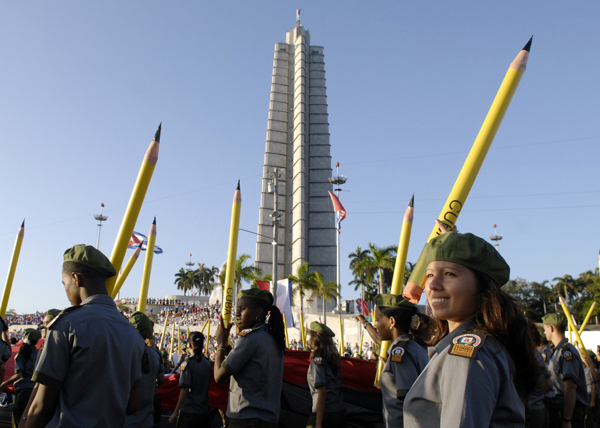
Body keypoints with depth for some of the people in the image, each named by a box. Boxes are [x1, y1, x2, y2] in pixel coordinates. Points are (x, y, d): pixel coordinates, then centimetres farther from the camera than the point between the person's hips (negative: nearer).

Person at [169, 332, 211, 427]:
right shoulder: (207, 364, 4)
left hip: (188, 412, -5)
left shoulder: (187, 363, -12)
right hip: (204, 412, 5)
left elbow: (185, 390, -16)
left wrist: (175, 412, -11)